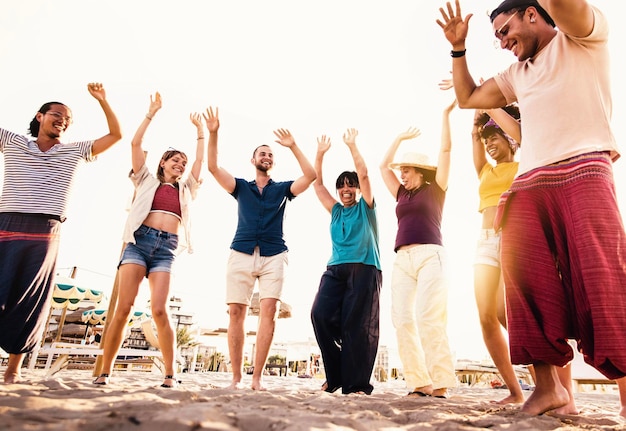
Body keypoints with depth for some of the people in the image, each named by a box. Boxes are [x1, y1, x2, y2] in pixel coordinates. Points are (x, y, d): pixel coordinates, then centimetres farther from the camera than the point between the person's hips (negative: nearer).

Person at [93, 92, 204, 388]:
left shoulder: (186, 190, 24)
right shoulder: (147, 181, 19)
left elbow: (201, 160, 23)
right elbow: (135, 144, 14)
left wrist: (200, 130, 30)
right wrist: (151, 113, 19)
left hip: (167, 248, 1)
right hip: (140, 240, 0)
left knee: (159, 310, -12)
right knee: (123, 307, -9)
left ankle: (170, 374, -7)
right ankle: (105, 371, 0)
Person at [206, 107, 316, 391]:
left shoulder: (283, 188, 17)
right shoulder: (241, 187, 18)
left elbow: (310, 176, 2)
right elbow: (213, 167, 5)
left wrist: (293, 146, -1)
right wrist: (213, 134, -4)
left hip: (273, 256, 0)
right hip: (241, 254, 1)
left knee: (268, 312, -11)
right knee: (236, 312, -5)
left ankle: (257, 378, -6)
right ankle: (236, 377, 3)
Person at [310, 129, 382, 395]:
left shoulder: (365, 207, 12)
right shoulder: (335, 211, 22)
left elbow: (363, 174, 1)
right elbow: (317, 184, 21)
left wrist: (352, 145, 4)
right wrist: (320, 154, 16)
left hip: (364, 269, -4)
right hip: (335, 269, 4)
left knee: (357, 325, -9)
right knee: (320, 314, -14)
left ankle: (356, 384, -2)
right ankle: (335, 376, 0)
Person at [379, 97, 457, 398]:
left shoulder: (435, 190, 12)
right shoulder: (402, 194, 24)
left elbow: (445, 150, 7)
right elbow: (383, 165, 29)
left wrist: (446, 114, 8)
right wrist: (400, 138, 32)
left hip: (430, 255, -5)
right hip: (402, 258, 5)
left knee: (430, 318, -15)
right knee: (402, 319, -7)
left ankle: (440, 384, -13)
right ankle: (420, 383, -7)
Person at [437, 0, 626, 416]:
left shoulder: (583, 35, 10)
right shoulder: (517, 73, 29)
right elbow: (468, 97, 34)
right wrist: (459, 48, 27)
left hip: (582, 172, -5)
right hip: (529, 184, 6)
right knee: (529, 284, -6)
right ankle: (548, 385, 0)